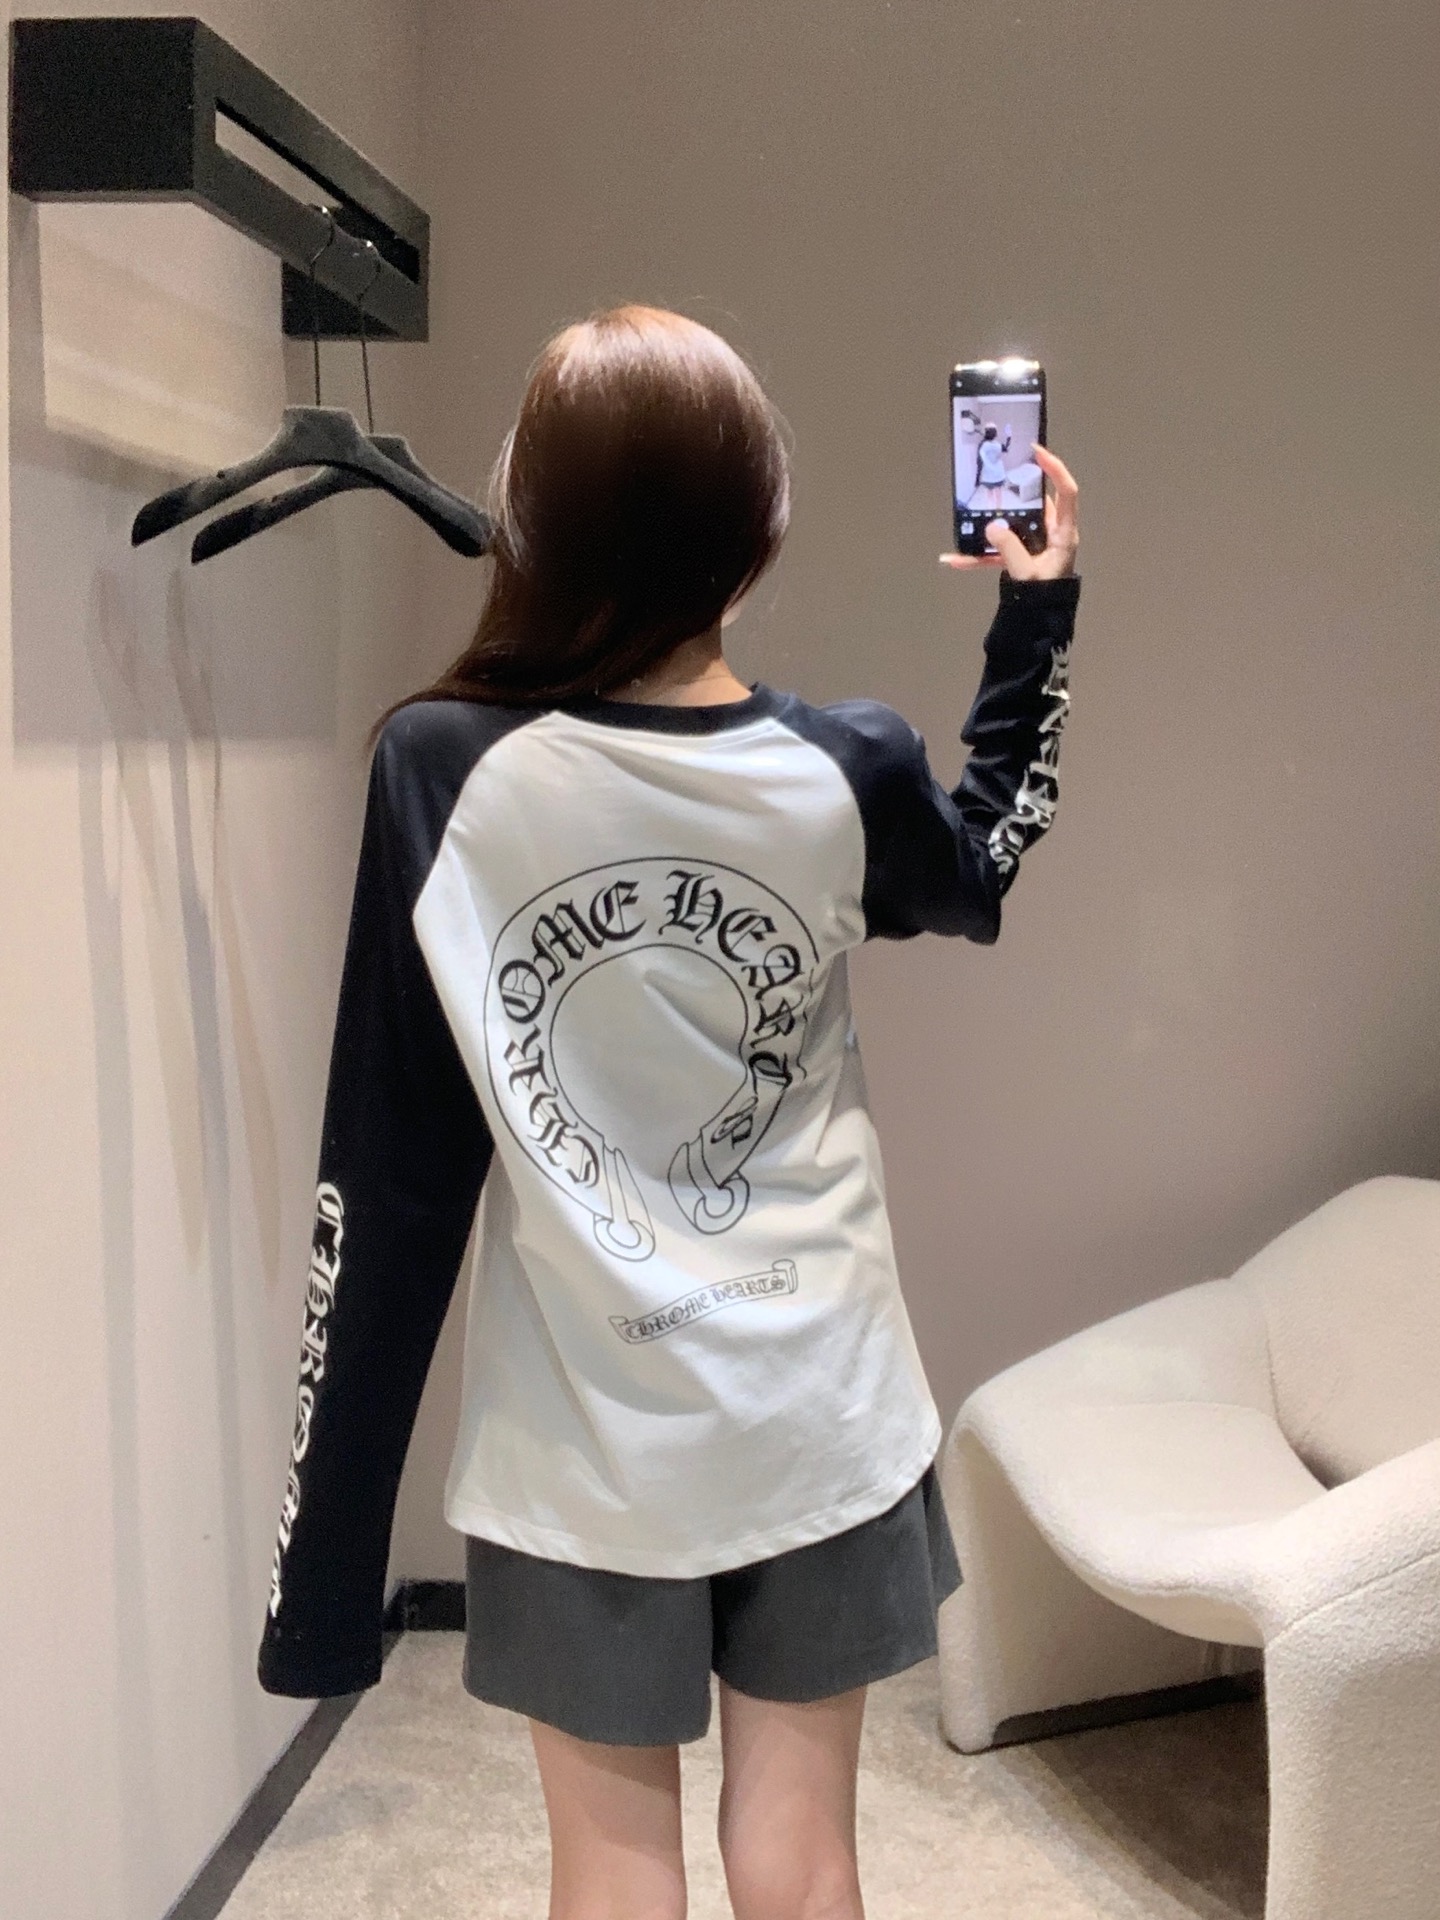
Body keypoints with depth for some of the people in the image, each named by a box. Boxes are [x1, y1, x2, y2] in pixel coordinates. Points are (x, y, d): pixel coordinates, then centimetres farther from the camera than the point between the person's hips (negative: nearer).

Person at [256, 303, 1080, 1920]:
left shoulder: (440, 773, -15)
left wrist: (326, 1538, -4)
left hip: (584, 1436, -1)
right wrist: (1036, 618, 23)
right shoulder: (851, 776, -10)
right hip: (819, 1415, 2)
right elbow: (982, 873, 16)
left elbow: (384, 1181, -13)